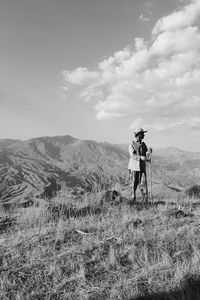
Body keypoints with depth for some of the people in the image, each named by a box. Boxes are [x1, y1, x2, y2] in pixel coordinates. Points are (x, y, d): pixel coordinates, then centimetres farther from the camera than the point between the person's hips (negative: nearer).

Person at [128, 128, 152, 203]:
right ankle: (133, 198, 19)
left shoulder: (143, 144, 11)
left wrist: (149, 152, -14)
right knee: (134, 183, 3)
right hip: (133, 166, -3)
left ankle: (145, 199, 1)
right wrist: (141, 157, -26)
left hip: (142, 167, 3)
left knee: (143, 183, -4)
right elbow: (132, 155, -12)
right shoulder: (132, 143, -2)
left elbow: (147, 155, 8)